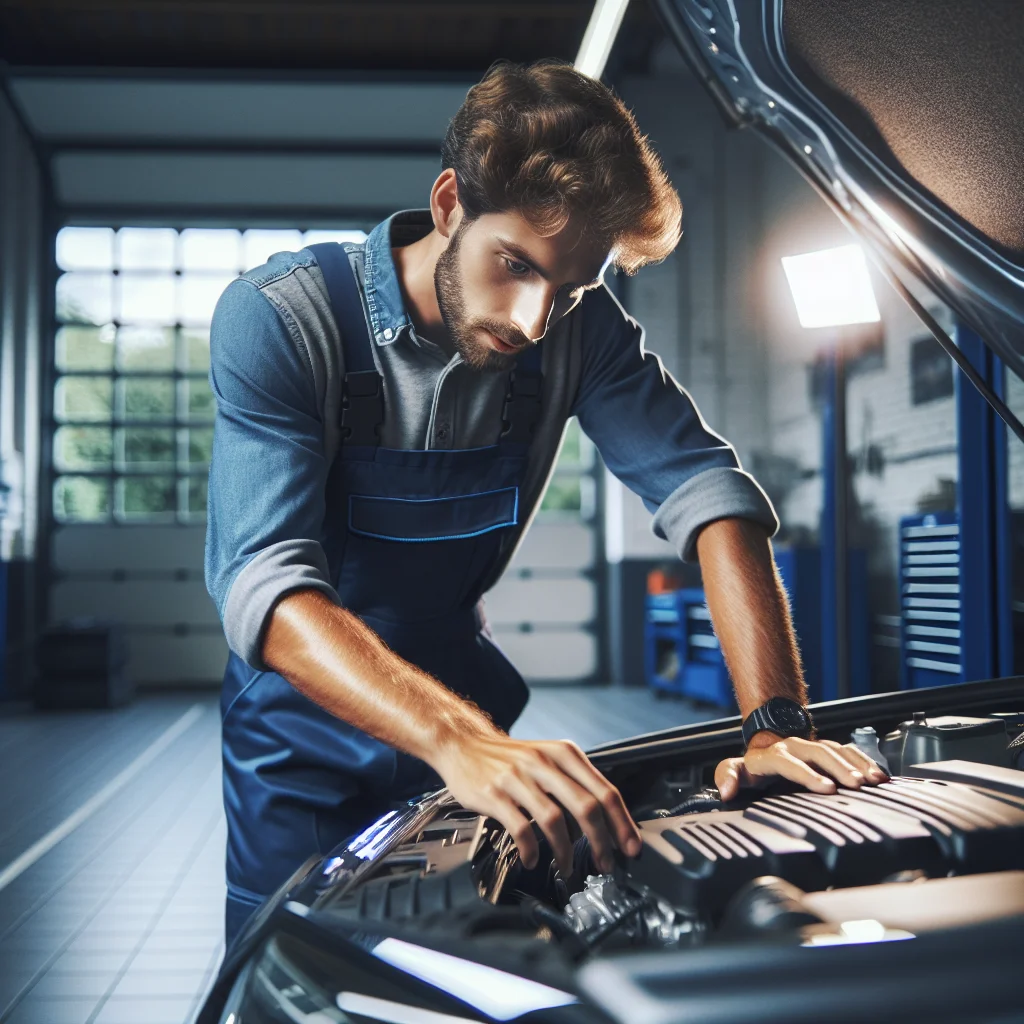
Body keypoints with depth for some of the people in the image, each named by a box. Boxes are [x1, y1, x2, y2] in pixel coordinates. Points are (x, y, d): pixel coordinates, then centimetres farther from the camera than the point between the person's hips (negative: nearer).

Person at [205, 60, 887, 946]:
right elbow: (270, 588, -35)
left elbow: (704, 487, -15)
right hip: (304, 723, -3)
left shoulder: (577, 326, -11)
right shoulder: (278, 321, -24)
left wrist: (778, 724, -29)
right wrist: (460, 743, -50)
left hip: (461, 699, 3)